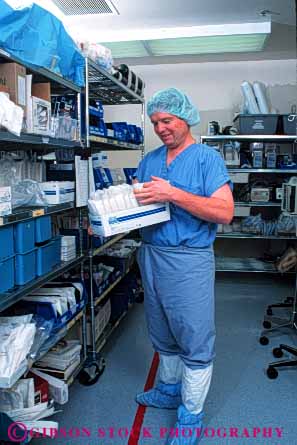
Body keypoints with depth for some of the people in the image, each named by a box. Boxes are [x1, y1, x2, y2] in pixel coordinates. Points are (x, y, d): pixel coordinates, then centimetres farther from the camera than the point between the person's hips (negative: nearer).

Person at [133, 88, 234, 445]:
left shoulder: (207, 158, -7)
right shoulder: (149, 160, 11)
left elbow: (225, 212, -18)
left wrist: (173, 194, -25)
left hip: (189, 260, -6)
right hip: (151, 255, 6)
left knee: (195, 340, 5)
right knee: (163, 335, 21)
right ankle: (169, 389, 43)